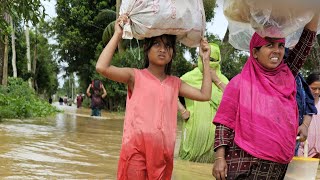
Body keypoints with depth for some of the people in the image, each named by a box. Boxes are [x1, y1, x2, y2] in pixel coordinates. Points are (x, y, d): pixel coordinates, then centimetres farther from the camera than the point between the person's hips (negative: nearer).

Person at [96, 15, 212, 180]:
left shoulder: (175, 83, 14)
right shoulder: (135, 76, 0)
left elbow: (205, 95, 10)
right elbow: (102, 67, -14)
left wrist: (205, 60, 12)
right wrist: (117, 35, -11)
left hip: (163, 151, 5)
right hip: (136, 148, -4)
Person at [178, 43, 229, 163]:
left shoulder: (221, 78, 12)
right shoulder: (191, 76, 3)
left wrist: (216, 80, -6)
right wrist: (182, 111, -5)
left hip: (214, 128, 2)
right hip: (193, 127, -2)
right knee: (189, 159, 2)